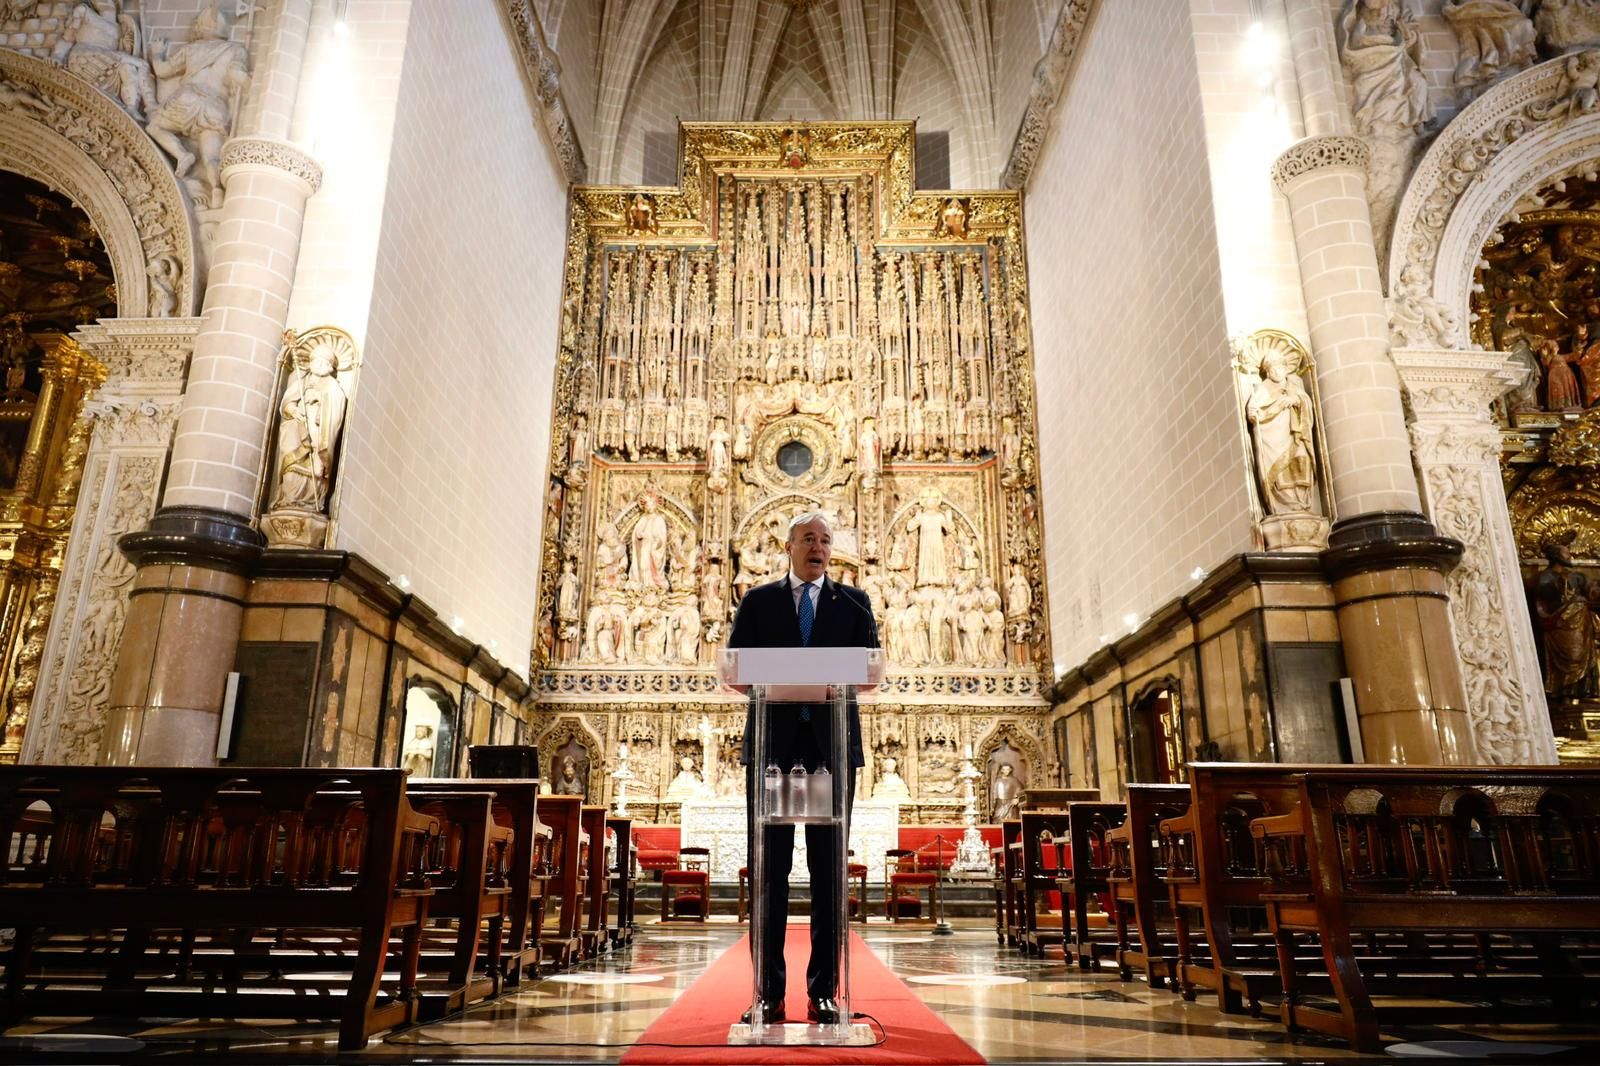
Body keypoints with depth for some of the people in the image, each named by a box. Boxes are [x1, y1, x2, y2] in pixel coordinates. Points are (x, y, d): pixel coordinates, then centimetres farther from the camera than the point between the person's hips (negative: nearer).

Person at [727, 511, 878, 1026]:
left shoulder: (853, 602, 13)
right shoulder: (758, 601, 13)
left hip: (832, 742, 0)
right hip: (771, 742, 0)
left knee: (828, 867, 2)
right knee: (769, 867, 1)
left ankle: (824, 991, 8)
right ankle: (768, 991, 6)